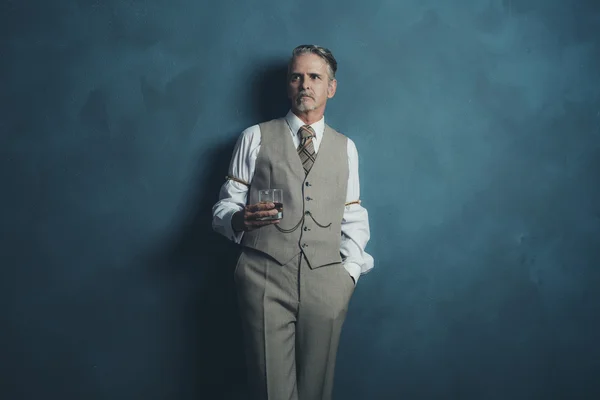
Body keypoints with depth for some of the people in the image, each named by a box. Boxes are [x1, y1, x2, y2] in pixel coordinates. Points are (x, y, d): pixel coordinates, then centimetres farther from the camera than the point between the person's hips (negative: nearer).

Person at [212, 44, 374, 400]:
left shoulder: (346, 147, 14)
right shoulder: (256, 138, 6)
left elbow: (353, 219, 13)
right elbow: (223, 207, 4)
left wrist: (350, 271, 0)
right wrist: (240, 219, -18)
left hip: (326, 282, 2)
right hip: (266, 278, -2)